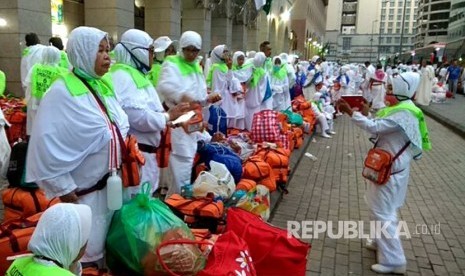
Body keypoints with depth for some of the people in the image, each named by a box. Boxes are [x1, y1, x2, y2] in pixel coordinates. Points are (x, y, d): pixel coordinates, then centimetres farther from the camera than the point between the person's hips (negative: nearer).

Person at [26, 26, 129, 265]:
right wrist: (63, 187, -16)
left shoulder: (104, 86, 7)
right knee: (88, 252, 8)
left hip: (112, 183, 7)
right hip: (84, 190, -7)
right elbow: (47, 143, -18)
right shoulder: (63, 92, -16)